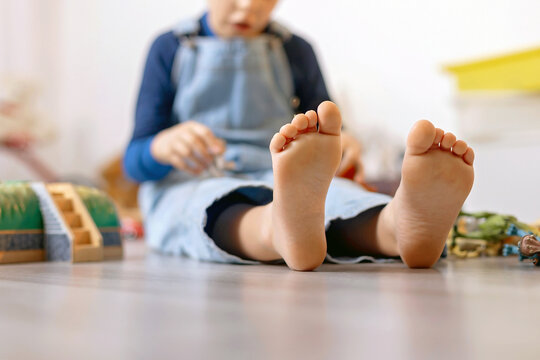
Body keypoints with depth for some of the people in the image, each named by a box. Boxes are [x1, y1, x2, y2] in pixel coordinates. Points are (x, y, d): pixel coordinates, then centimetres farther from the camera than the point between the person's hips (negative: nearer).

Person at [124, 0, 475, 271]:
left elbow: (322, 140, 16)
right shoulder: (171, 49, 11)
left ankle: (402, 222, -69)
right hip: (189, 187, -1)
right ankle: (284, 230, -74)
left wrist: (341, 147, -10)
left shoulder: (296, 52, 15)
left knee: (335, 193, -35)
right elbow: (134, 162, 7)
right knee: (213, 203, -40)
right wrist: (165, 144, -19)